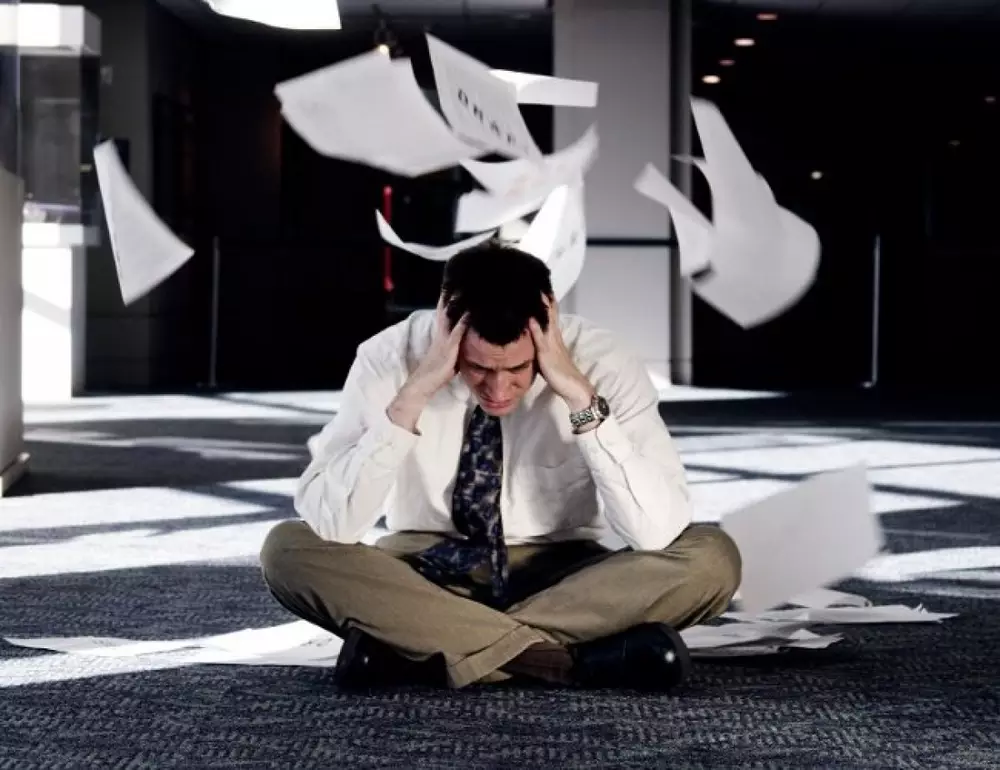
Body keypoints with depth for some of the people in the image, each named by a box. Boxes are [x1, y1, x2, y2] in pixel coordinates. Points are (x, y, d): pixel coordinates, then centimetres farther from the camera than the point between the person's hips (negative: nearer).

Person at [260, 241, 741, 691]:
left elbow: (657, 533, -26)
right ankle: (578, 659, -30)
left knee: (710, 559, -27)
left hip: (563, 581, 0)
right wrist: (412, 396, -32)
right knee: (289, 550, -28)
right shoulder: (390, 358, -17)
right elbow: (327, 522, -25)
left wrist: (581, 397, -32)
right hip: (428, 575, 0)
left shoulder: (602, 363, -18)